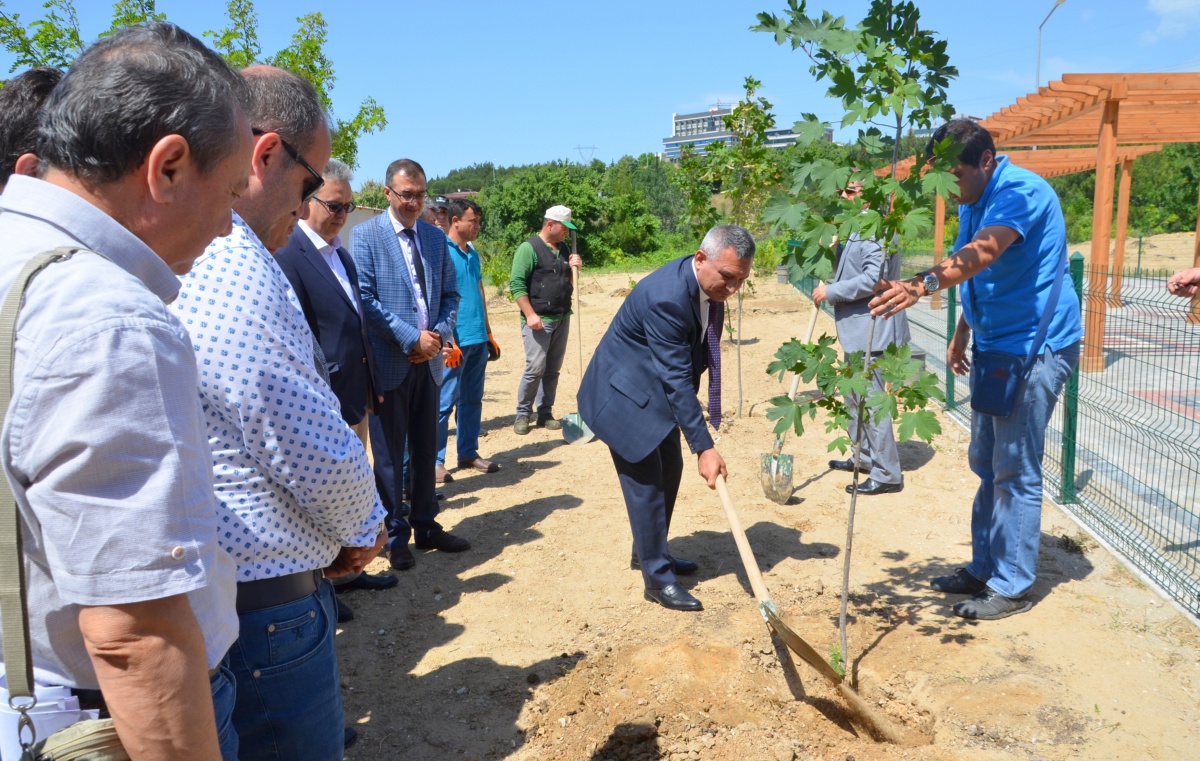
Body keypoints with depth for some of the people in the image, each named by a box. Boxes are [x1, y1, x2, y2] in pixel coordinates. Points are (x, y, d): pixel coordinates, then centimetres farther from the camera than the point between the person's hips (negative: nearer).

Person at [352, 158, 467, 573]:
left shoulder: (435, 237, 10)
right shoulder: (364, 235, -6)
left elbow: (450, 293, 12)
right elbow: (365, 298, -13)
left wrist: (439, 335, -5)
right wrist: (411, 338, -16)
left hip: (428, 360, 5)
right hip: (389, 362, -5)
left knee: (426, 448, 14)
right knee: (391, 452, 6)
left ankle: (426, 526, 27)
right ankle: (395, 534, 18)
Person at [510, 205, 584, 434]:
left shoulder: (564, 248, 14)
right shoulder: (529, 248, -8)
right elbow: (516, 285, -13)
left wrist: (574, 267, 2)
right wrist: (530, 314, -20)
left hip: (562, 319, 7)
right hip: (539, 320, -7)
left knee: (553, 370, 8)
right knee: (535, 368, -9)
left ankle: (545, 413, 17)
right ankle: (523, 414, 5)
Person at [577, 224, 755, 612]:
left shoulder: (710, 283, -7)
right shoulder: (666, 297, -34)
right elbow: (676, 379, -33)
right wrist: (704, 447, -31)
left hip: (657, 389, 9)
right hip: (625, 391, -9)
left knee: (669, 470, 15)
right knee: (645, 481, -5)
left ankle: (647, 552, 32)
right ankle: (658, 577, 8)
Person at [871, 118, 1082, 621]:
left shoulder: (1020, 191, -20)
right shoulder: (974, 201, 11)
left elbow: (983, 253, -40)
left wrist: (923, 284, -54)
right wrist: (962, 333, 20)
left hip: (1035, 349, -10)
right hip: (997, 347, 10)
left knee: (1016, 474, -3)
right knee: (986, 466, 15)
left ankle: (1012, 588, 9)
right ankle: (984, 569, 27)